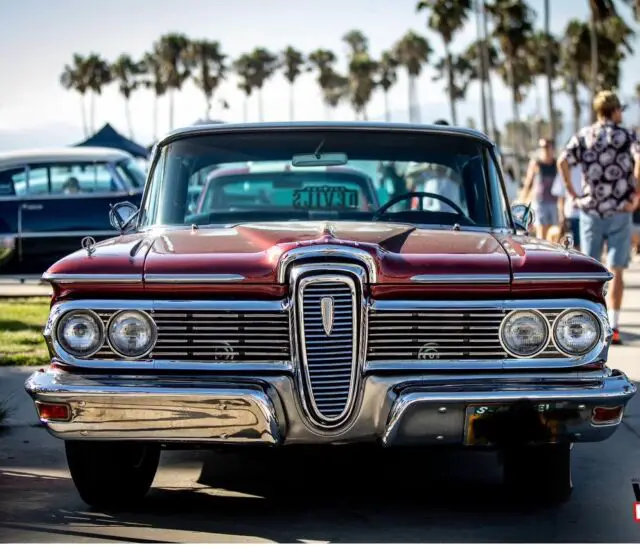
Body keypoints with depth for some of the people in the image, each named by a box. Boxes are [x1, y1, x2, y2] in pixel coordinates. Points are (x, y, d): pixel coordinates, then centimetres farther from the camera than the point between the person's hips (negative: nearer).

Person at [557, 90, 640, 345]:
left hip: (590, 209, 2)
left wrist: (571, 192, -1)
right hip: (619, 211, -2)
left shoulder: (583, 135, 5)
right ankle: (613, 327, -4)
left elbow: (563, 161, -9)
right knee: (616, 271, 1)